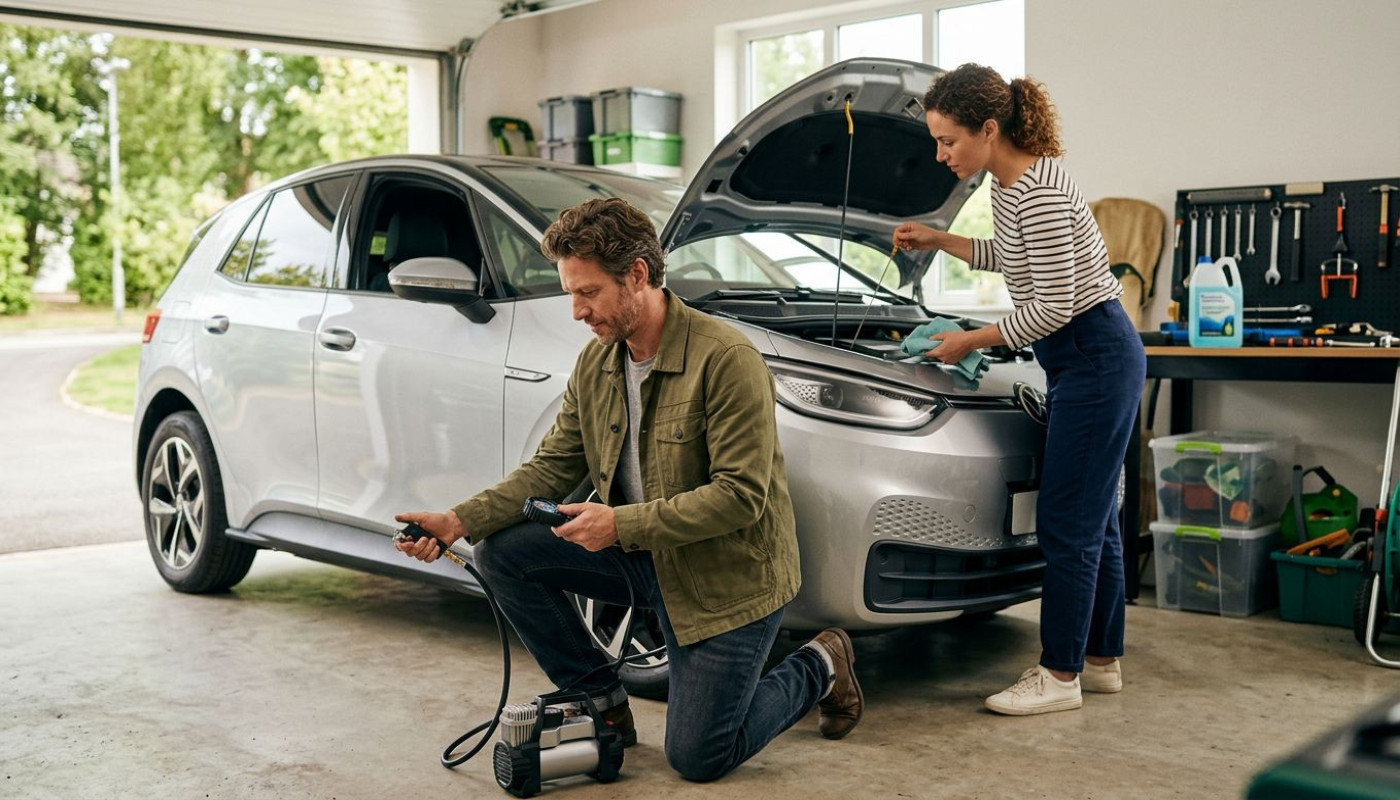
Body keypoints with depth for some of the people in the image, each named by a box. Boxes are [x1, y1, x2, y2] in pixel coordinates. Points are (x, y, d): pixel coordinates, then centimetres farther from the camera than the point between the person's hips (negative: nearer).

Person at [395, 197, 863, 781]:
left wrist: (623, 523, -30)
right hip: (640, 555, 7)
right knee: (501, 550, -8)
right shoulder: (596, 362, 0)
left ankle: (818, 668, 23)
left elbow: (741, 496, -26)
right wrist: (459, 522, -12)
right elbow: (551, 467, 2)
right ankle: (600, 700, 8)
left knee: (697, 759, -4)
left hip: (728, 574, -7)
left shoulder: (726, 359, -24)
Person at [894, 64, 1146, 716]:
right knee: (1093, 519, 15)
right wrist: (939, 241, 18)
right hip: (1087, 361, 10)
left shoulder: (1040, 194, -22)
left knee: (1066, 524, -4)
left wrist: (972, 341, -12)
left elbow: (1053, 305, -22)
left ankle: (1061, 676, 5)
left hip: (1095, 358, -10)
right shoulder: (1006, 185, 9)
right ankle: (1102, 661, 25)